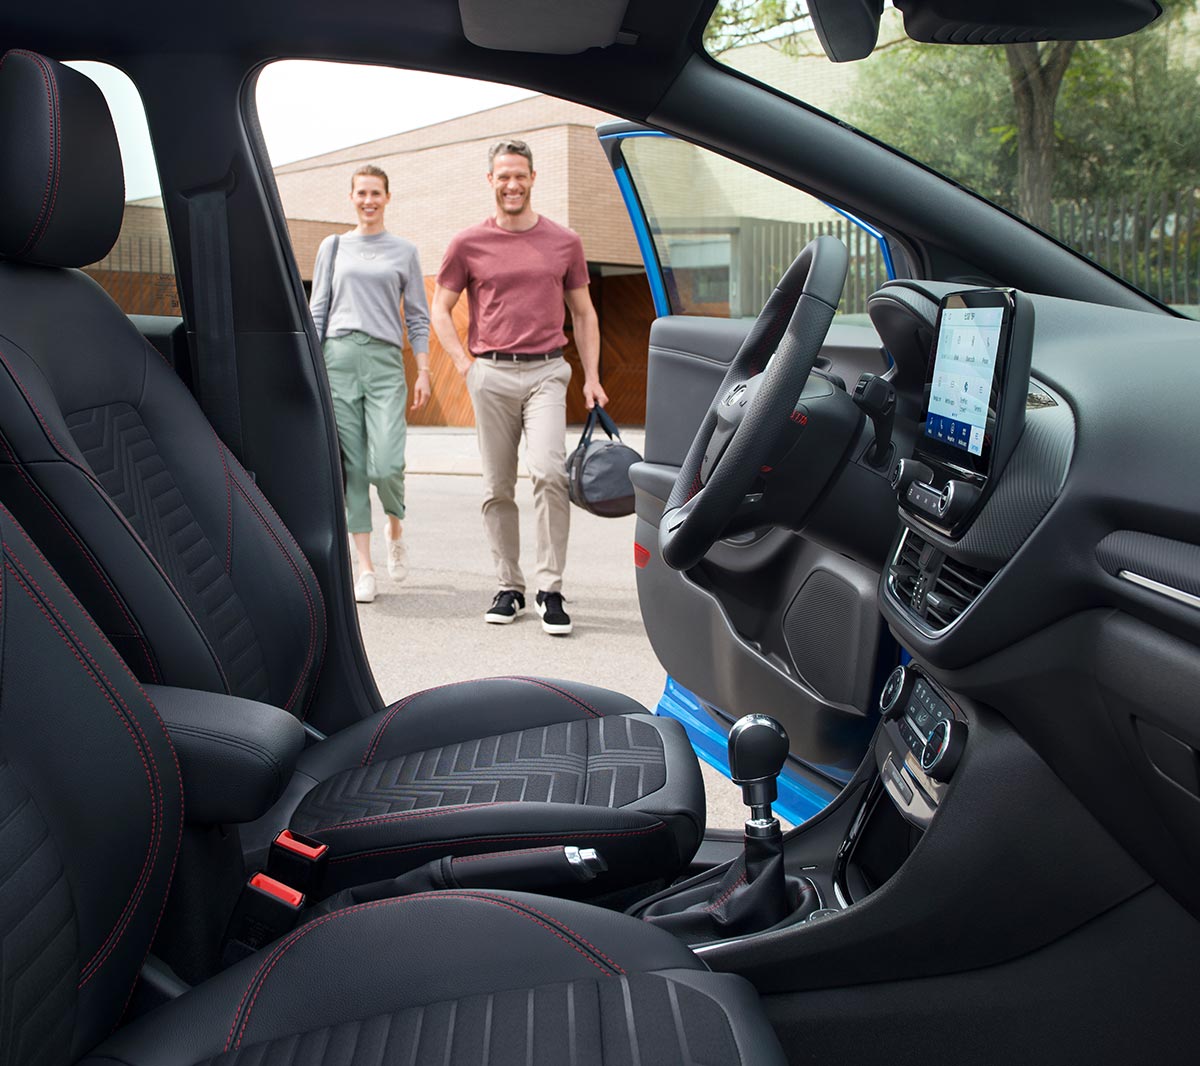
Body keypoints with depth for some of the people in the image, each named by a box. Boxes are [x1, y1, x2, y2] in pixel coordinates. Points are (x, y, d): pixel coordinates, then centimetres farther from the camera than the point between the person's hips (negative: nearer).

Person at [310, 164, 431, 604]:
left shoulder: (404, 251, 12)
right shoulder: (333, 247, 14)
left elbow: (417, 317, 10)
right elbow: (318, 311, 14)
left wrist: (423, 371, 1)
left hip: (385, 361, -1)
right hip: (339, 357, 1)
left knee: (386, 464, -15)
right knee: (352, 467, -1)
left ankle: (395, 529, 18)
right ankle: (365, 568, 5)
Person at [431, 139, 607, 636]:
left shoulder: (565, 242, 9)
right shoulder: (468, 244, 6)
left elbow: (583, 313, 15)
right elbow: (440, 310, 12)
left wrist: (592, 378, 7)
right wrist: (466, 365, 0)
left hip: (546, 372, -1)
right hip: (490, 375, 1)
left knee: (549, 471, -18)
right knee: (498, 487, 4)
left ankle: (550, 590, -11)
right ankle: (509, 587, 16)